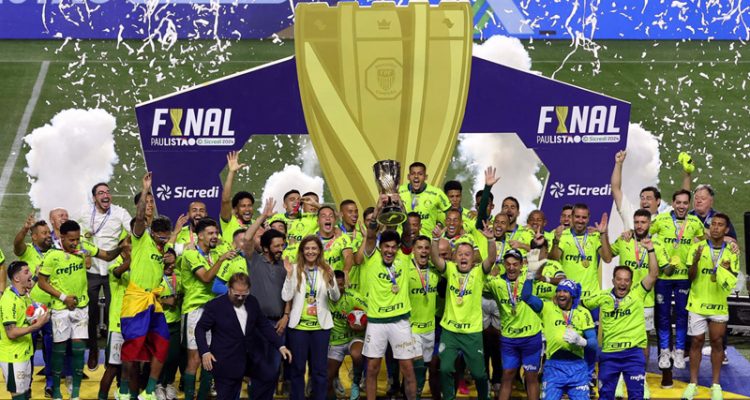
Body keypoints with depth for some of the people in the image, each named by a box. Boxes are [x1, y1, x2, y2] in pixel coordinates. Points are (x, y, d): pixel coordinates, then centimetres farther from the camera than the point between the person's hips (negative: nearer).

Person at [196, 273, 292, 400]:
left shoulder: (252, 302, 2)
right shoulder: (215, 306, -12)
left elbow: (264, 325, 11)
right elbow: (200, 329, -4)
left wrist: (280, 346, 3)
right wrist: (205, 352, -17)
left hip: (247, 359, 5)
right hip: (225, 363, -5)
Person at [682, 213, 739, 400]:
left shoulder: (731, 252, -1)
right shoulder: (697, 247, -5)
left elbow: (732, 281, -2)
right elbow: (690, 277, -7)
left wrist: (724, 269, -22)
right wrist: (696, 261, -26)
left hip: (719, 305, 1)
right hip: (697, 303, -1)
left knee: (717, 343, 7)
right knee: (696, 342, 4)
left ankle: (715, 385, 15)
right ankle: (693, 384, 12)